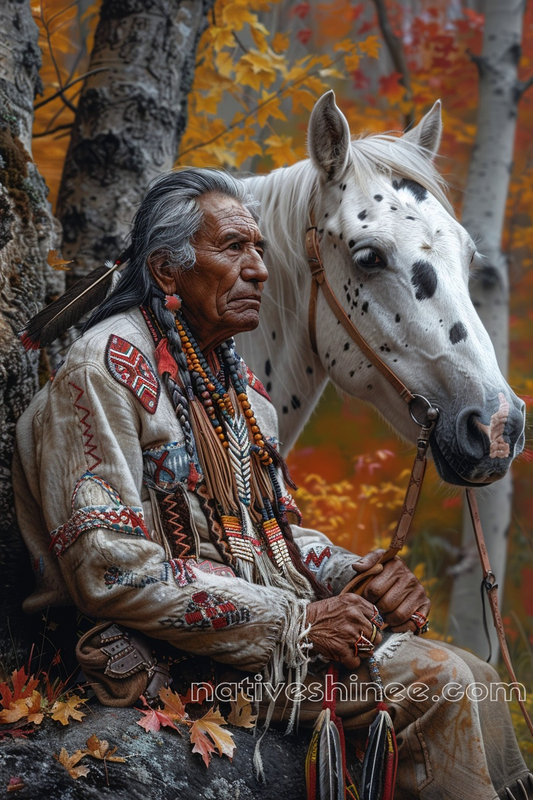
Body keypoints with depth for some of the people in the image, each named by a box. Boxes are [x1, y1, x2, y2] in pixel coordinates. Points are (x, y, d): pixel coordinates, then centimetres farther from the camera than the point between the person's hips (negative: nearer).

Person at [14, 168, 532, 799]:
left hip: (281, 623, 9)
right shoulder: (107, 367, -12)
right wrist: (294, 621, -21)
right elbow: (109, 570, -21)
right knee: (435, 679, -19)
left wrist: (359, 578, 0)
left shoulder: (238, 383, 18)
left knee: (477, 682, -4)